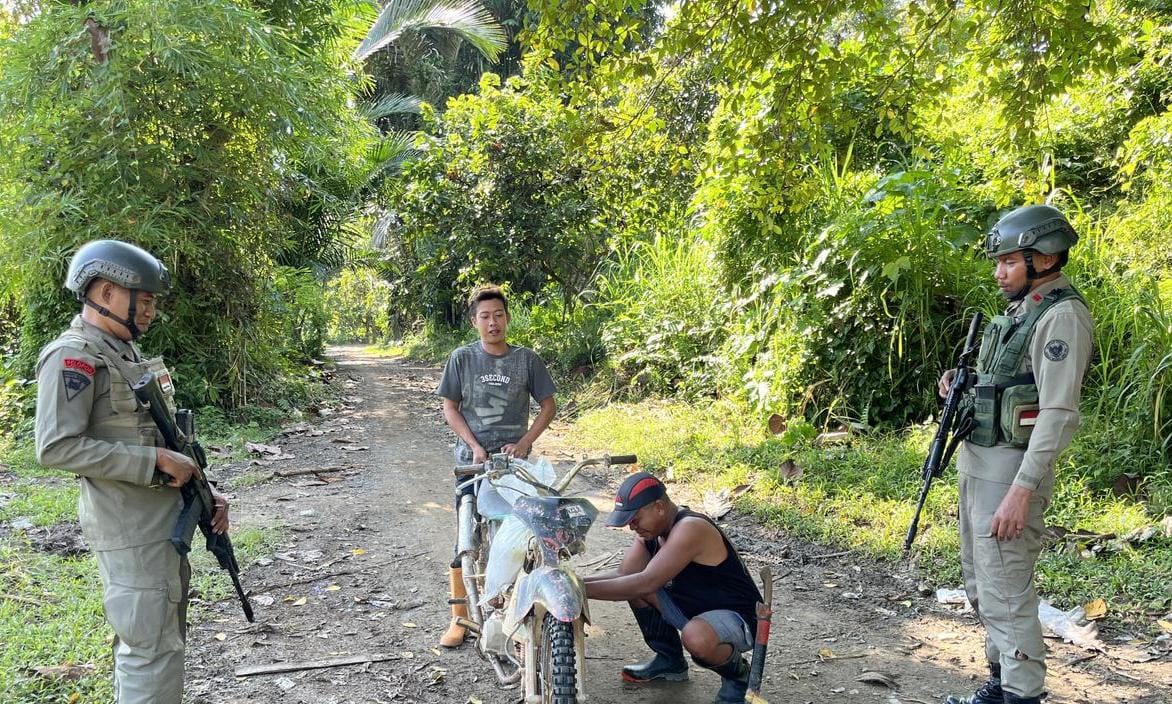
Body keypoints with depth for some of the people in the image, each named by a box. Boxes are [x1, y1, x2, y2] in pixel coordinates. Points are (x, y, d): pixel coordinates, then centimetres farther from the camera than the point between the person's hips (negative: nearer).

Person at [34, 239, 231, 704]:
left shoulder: (127, 352, 15)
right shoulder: (73, 356, -13)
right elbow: (56, 448, -22)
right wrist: (154, 461, -21)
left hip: (165, 520, 9)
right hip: (130, 530, -9)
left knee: (161, 636, 18)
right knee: (152, 649, -5)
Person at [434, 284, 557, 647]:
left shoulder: (527, 359, 2)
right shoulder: (462, 358, 2)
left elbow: (548, 406, 6)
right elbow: (450, 409, 4)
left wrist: (524, 443, -6)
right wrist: (476, 447, -8)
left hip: (515, 461, 0)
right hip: (472, 461, 0)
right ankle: (459, 617, 13)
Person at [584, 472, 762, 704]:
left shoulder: (690, 528, -29)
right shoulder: (650, 528, -1)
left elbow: (647, 582, -36)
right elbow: (624, 575, -6)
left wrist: (582, 589, -36)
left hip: (738, 617, -8)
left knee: (695, 638, -39)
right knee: (632, 586, -3)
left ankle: (737, 674, -3)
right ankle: (670, 661, 16)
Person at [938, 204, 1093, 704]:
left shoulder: (1062, 316, -14)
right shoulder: (1019, 311, 15)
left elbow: (1058, 414, -21)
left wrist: (1022, 490, -26)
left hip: (1010, 468, -10)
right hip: (977, 462, 10)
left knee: (1005, 592, -7)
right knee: (981, 584, 18)